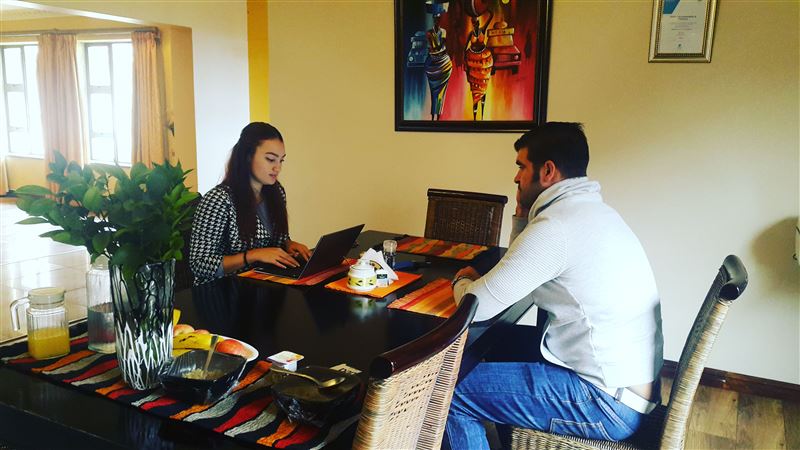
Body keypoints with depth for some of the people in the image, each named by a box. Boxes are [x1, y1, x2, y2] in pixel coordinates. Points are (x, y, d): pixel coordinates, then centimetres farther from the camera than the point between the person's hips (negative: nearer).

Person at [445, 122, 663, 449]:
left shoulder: (556, 226, -22)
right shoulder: (592, 211, 10)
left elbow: (475, 307, -19)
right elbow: (520, 270, 17)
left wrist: (461, 282, 3)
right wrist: (523, 216, 6)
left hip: (609, 403, -10)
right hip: (627, 381, 10)